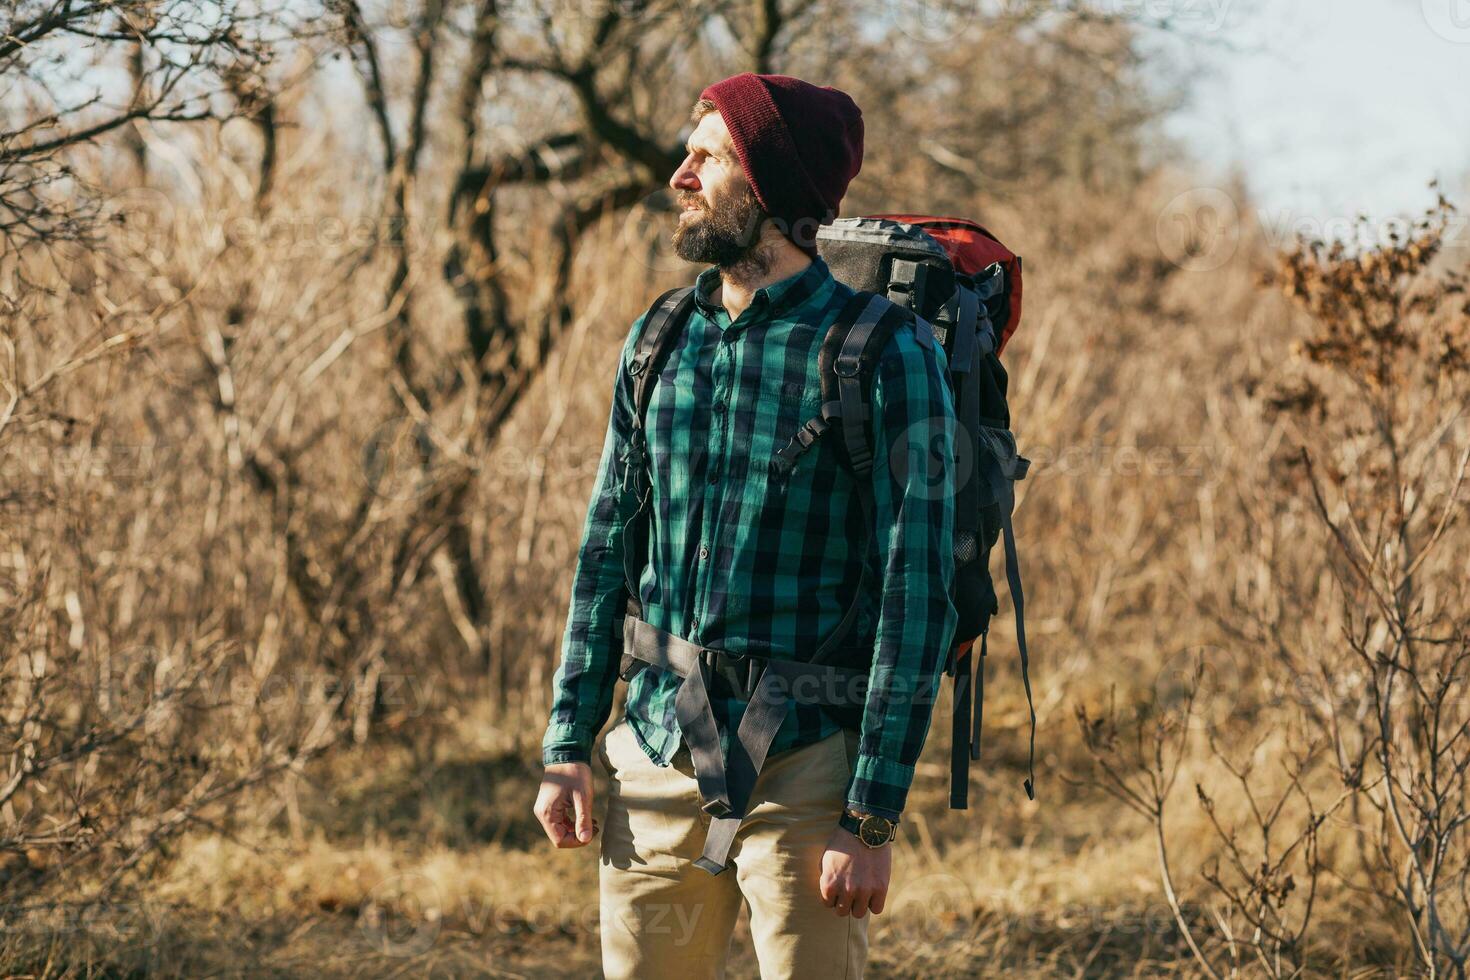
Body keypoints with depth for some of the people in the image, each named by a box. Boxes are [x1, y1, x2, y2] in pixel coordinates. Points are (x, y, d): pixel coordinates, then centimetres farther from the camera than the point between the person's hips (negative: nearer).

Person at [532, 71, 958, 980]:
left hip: (803, 769, -5)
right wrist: (569, 745, 8)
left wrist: (873, 818, -14)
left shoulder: (887, 358, -8)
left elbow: (916, 598, -10)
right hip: (655, 761, 5)